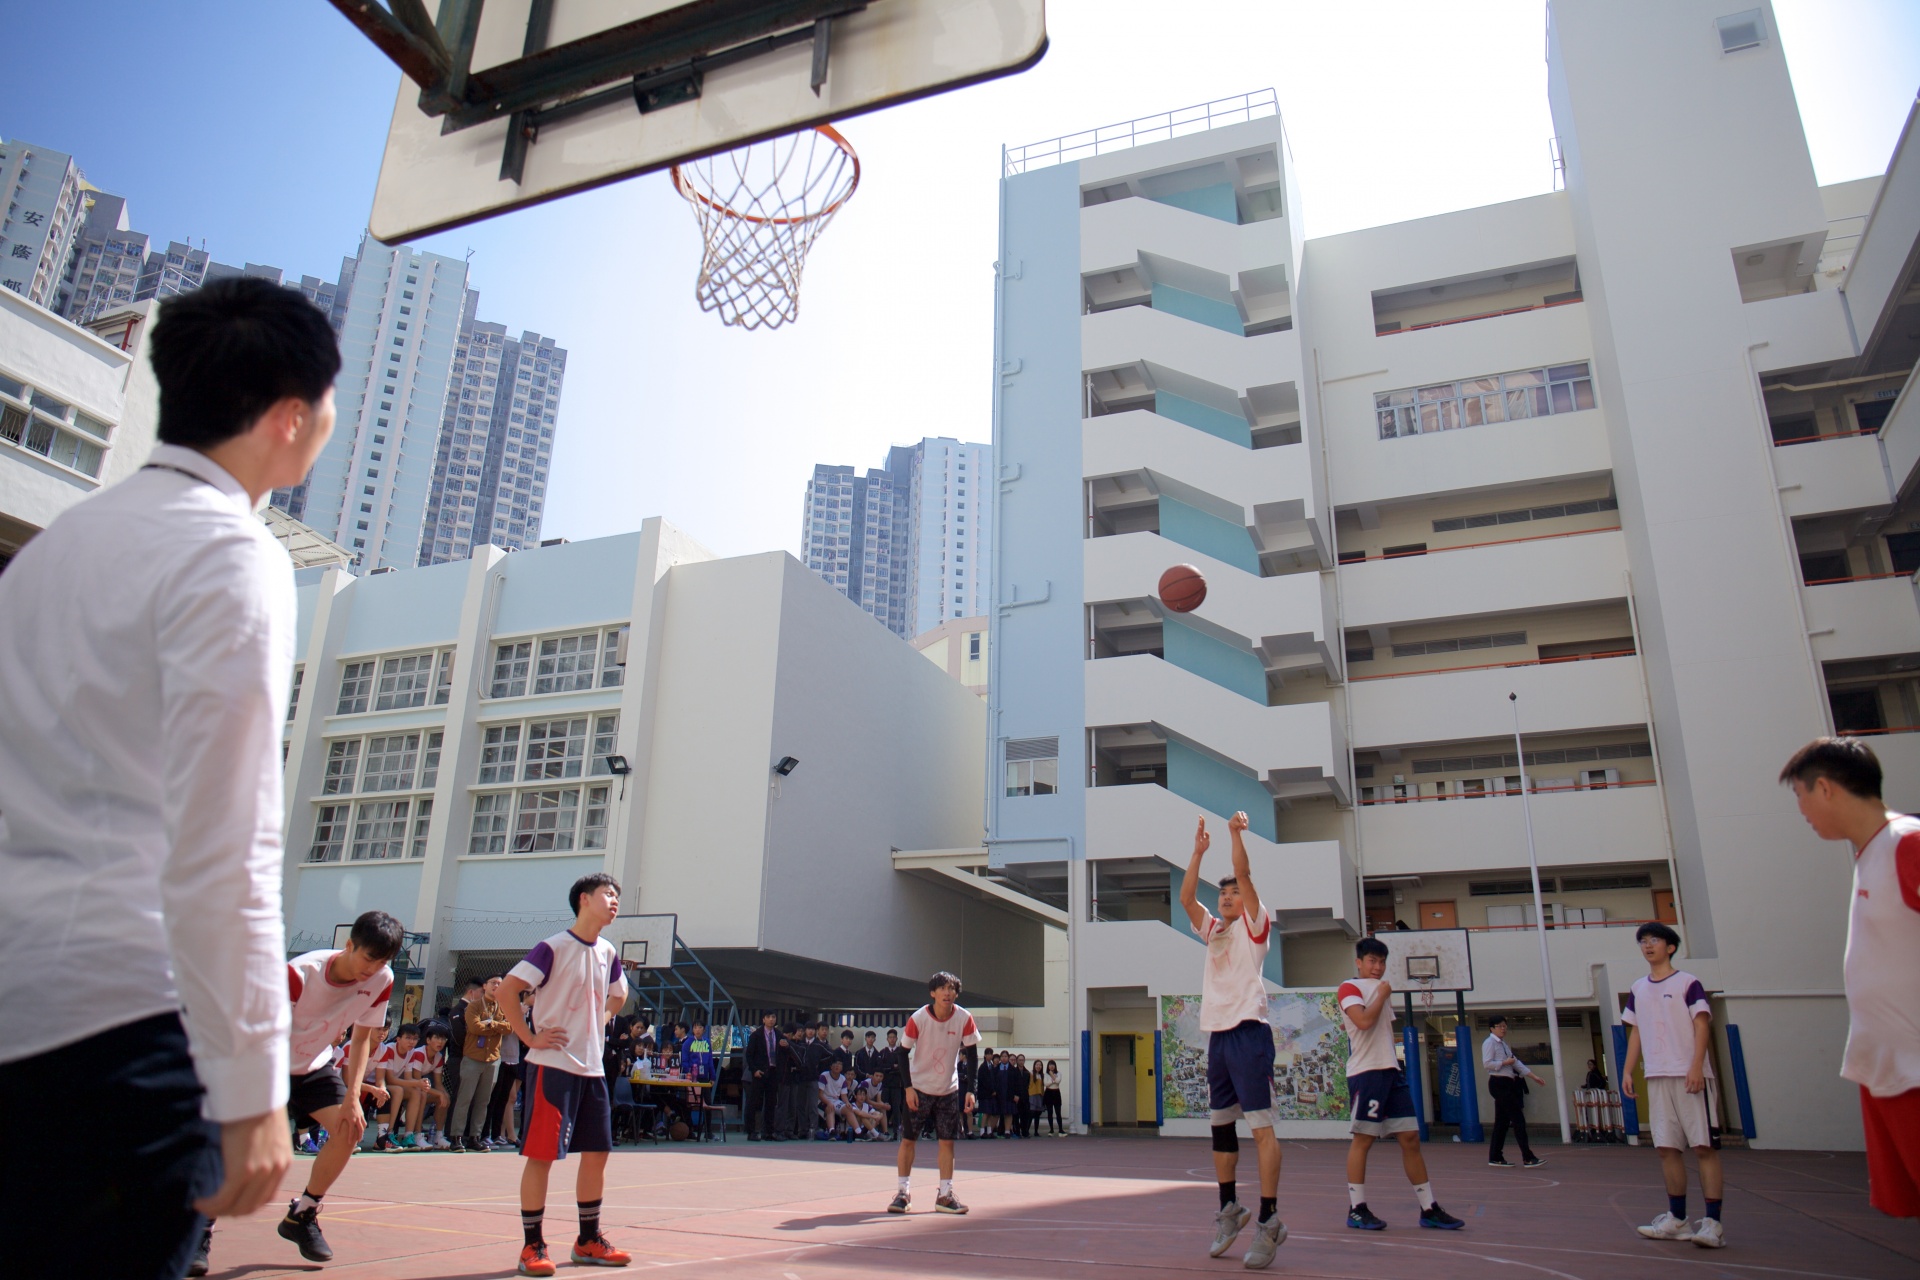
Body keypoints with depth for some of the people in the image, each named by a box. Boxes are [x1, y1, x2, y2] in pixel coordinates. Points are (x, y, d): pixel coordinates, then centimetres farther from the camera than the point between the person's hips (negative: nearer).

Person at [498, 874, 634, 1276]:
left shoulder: (608, 952, 9)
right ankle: (532, 1246, 10)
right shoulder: (554, 947, -11)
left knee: (596, 1153, 10)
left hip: (593, 1068, 7)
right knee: (541, 1155, -2)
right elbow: (508, 989, -15)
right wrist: (530, 1037, -15)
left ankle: (588, 1242, 23)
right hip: (554, 1065, -7)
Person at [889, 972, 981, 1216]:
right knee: (908, 1139, 0)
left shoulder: (964, 1019, -14)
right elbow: (904, 1053, -8)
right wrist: (908, 1088, -15)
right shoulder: (918, 1018, -18)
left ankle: (945, 1195, 9)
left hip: (949, 1090, 2)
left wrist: (970, 1091, -14)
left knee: (947, 1141, 1)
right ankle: (903, 1192, 12)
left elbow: (972, 1056, -6)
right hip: (918, 1088, -1)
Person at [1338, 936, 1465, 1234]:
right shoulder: (1350, 988, -4)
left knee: (1410, 1138, 6)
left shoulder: (1383, 989, 22)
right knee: (1362, 1139, -4)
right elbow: (1363, 1021, -20)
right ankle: (1356, 1209, 2)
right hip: (1365, 1072, -8)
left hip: (1391, 1070, 8)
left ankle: (1429, 1209, 12)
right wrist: (1382, 996, -7)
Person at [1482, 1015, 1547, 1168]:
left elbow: (1516, 1063, 18)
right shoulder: (1489, 1043, -9)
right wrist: (1505, 1062, -15)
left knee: (1502, 1121, 11)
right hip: (1499, 1084, -9)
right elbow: (1486, 1063, -19)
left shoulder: (1503, 1044, 20)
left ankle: (1495, 1157, 15)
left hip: (1507, 1084, 9)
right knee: (1518, 1119, -11)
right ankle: (1528, 1158, -10)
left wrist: (1533, 1076, 13)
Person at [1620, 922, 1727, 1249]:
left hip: (1689, 1075, -5)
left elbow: (1702, 1025, -6)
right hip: (1657, 1077, 5)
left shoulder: (1688, 983, 0)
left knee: (1704, 1146, -5)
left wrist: (1696, 1067, -17)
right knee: (1667, 1148, 5)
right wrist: (1627, 1071, 9)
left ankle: (1713, 1222, -4)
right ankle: (1677, 1219, 12)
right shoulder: (1638, 989, 15)